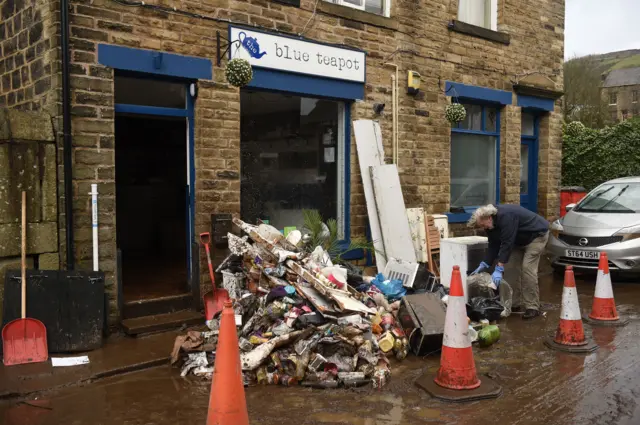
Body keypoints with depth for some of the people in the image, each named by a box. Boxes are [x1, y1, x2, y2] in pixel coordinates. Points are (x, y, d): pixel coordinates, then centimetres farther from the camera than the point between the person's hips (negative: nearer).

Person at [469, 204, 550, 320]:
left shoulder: (506, 216, -35)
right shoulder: (491, 225, -7)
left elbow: (506, 244, -37)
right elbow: (493, 246, -2)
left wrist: (499, 269, -38)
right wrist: (484, 264, -9)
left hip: (537, 234, -9)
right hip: (520, 240, 9)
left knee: (527, 268, -18)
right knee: (511, 267, 1)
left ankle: (533, 307, -13)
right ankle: (514, 304, 8)